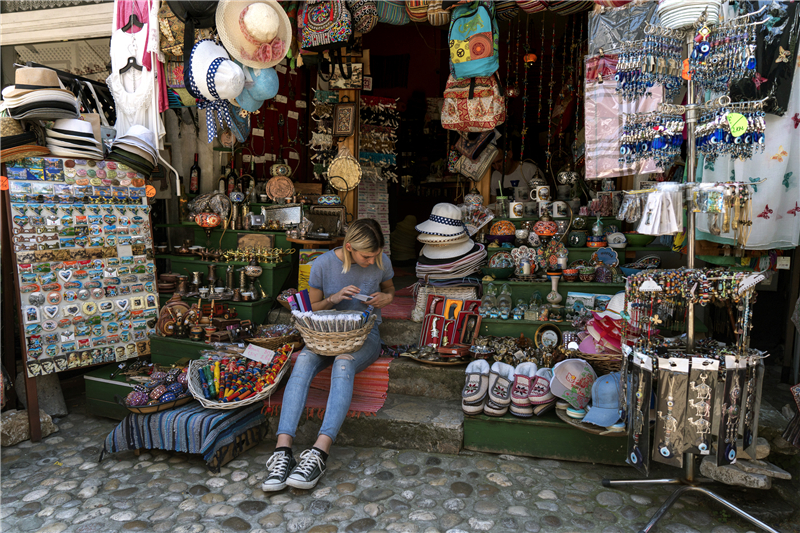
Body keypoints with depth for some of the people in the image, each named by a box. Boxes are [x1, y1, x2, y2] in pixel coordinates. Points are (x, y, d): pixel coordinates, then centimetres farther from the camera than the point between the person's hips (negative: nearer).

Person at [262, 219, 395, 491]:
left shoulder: (381, 262, -3)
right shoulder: (323, 264, -6)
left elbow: (389, 289, 17)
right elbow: (313, 308, 4)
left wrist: (386, 297, -8)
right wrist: (333, 298, -17)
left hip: (365, 335, -1)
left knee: (343, 363, -36)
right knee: (303, 361, -32)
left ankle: (319, 453, -44)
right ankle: (283, 450, -39)